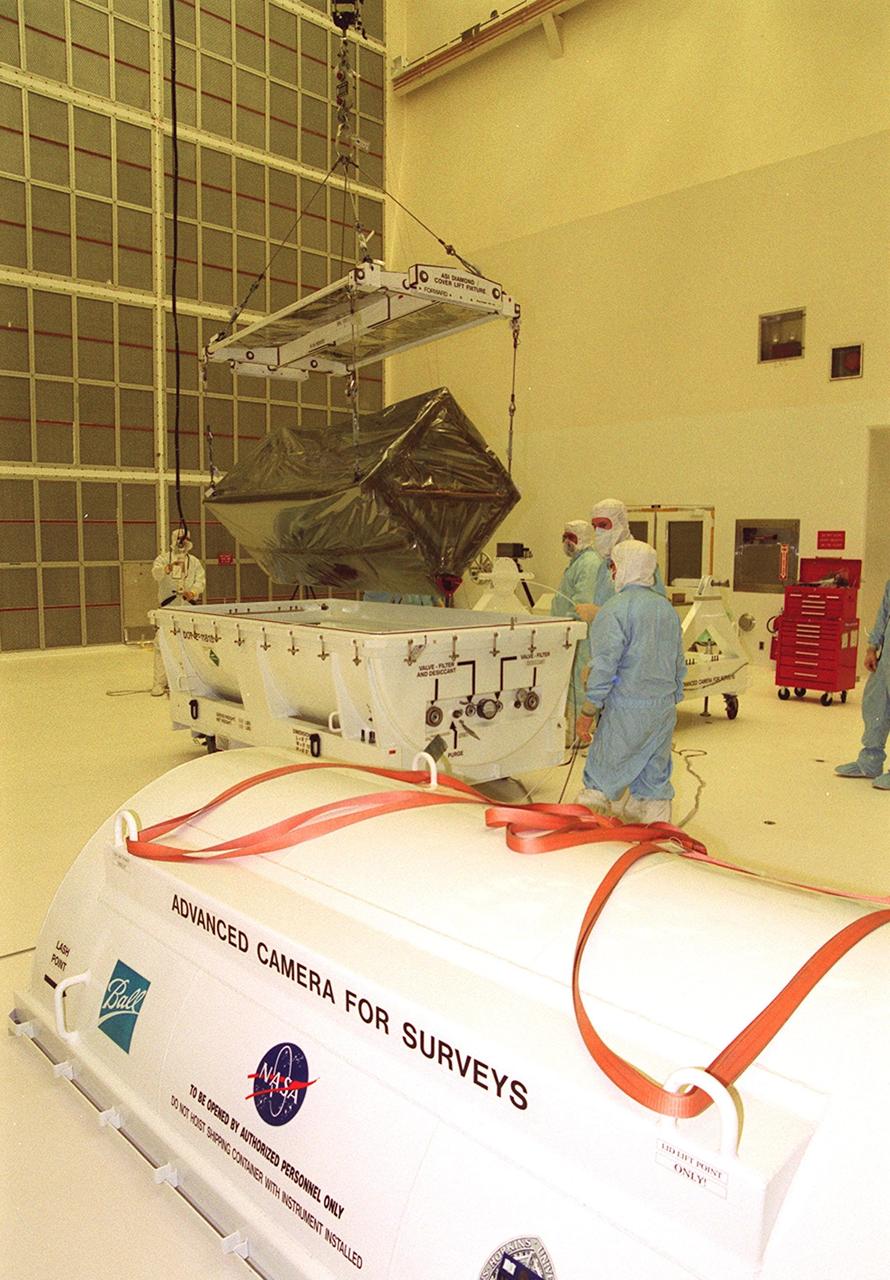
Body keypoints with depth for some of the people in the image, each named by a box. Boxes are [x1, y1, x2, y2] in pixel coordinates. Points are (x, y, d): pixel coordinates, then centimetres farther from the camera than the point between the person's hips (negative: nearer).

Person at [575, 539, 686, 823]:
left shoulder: (615, 610, -12)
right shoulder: (667, 608, 11)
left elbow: (604, 667, -16)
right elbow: (679, 664, 17)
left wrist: (587, 711, -8)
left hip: (626, 712, -7)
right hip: (664, 710, 7)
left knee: (600, 781, 3)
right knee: (655, 782, 14)